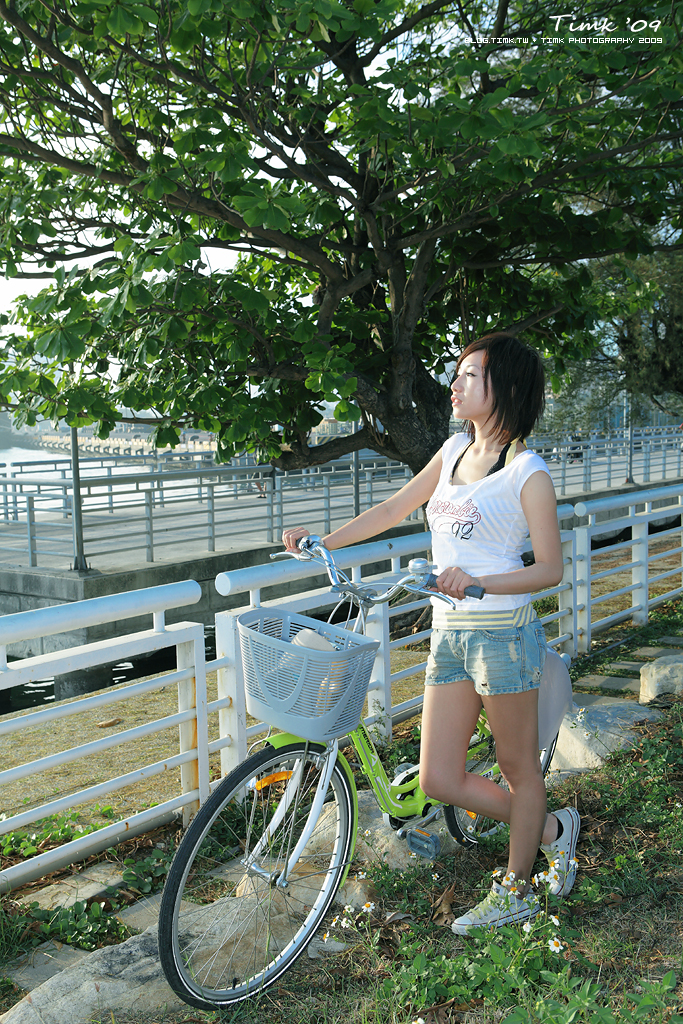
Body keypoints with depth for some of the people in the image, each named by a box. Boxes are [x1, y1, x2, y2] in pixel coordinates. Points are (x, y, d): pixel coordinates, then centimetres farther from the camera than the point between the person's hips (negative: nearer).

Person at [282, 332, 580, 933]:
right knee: (440, 780, 6)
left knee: (519, 766, 10)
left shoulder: (527, 472, -8)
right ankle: (552, 829, 29)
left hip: (503, 632, -7)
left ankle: (515, 891, 32)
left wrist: (479, 581, -23)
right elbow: (394, 510, 18)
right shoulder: (456, 451, 11)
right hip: (449, 634, 7)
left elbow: (551, 570, -9)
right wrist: (322, 542, 13)